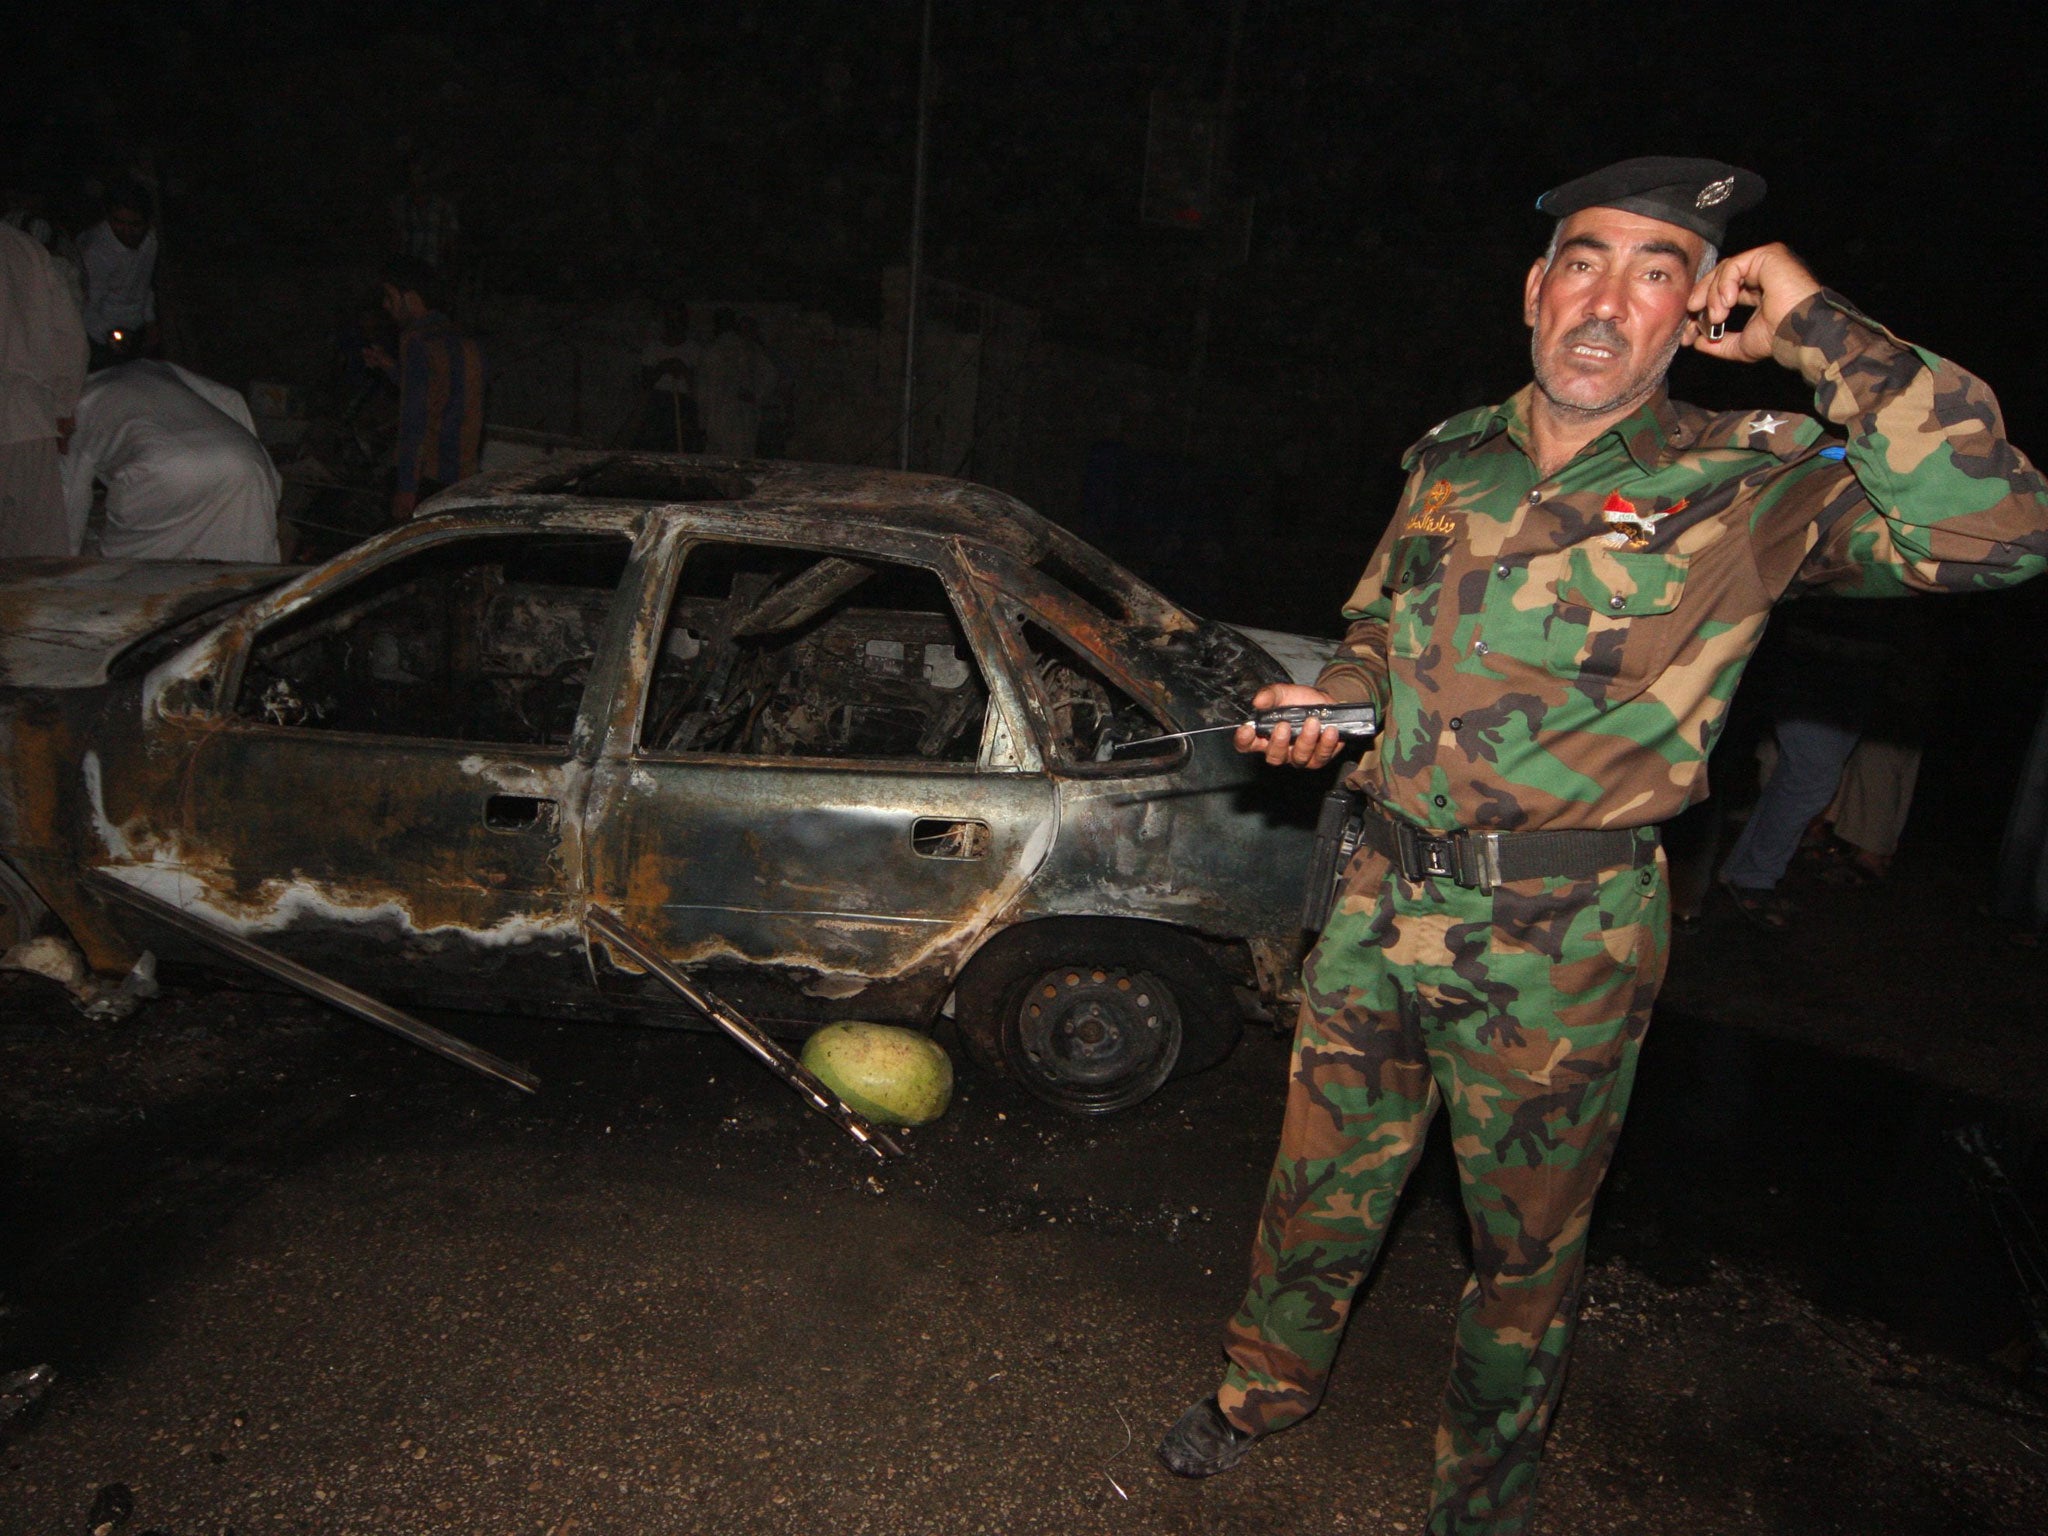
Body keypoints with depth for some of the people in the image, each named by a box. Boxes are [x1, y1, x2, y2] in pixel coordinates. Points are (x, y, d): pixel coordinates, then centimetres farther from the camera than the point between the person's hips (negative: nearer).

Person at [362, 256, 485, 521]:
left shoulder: (417, 340, -11)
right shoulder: (468, 342, 13)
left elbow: (414, 421, -17)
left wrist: (406, 487, -16)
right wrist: (390, 366, 26)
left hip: (429, 479, -8)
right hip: (465, 479, 8)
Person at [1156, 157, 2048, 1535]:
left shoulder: (1752, 485, -9)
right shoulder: (1453, 460, 5)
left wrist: (1818, 332, -23)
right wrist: (1330, 702, -1)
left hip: (1562, 949, -3)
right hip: (1385, 901, 4)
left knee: (1528, 1244, 16)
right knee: (1322, 1180, 18)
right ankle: (1272, 1381, 46)